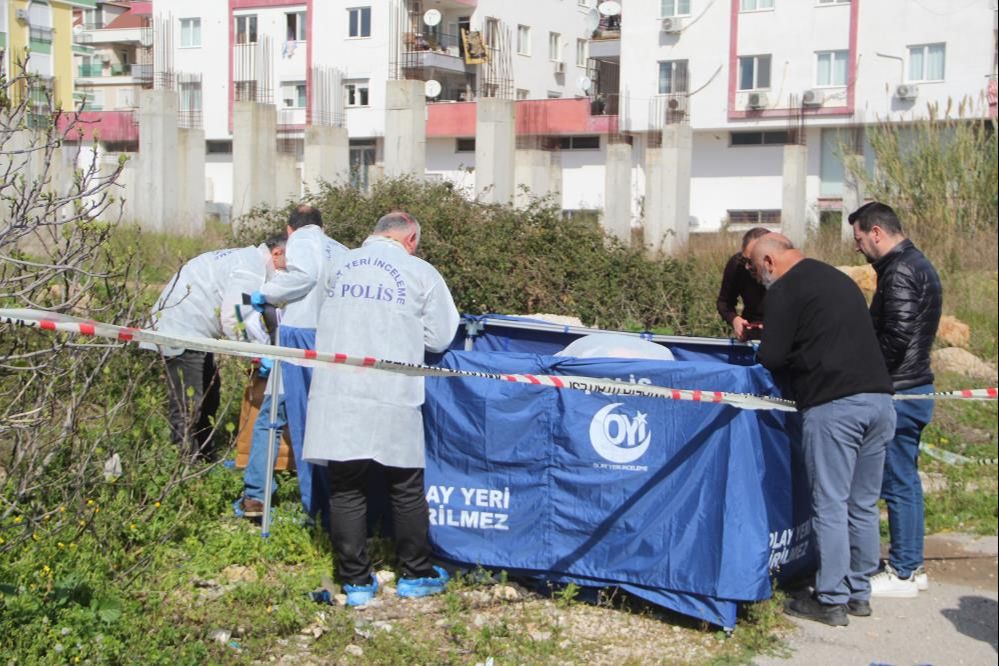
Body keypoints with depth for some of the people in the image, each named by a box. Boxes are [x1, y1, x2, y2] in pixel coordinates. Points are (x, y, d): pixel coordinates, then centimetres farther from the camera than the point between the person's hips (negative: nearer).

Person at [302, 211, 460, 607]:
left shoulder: (338, 266, 9)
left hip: (335, 396, 2)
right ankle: (416, 575, 23)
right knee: (406, 489, 12)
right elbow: (439, 338, 5)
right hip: (392, 400, -2)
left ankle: (356, 582, 11)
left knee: (345, 489, 7)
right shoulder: (420, 273, 0)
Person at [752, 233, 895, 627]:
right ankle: (859, 593, 22)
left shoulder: (785, 290, -3)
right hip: (879, 398, 8)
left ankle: (832, 601, 3)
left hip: (833, 405, -8)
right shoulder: (839, 279, 22)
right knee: (863, 504, 14)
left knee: (830, 505, -1)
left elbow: (772, 358, -6)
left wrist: (760, 352, 15)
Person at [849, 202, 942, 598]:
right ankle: (911, 566, 23)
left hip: (898, 393, -10)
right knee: (906, 480, 16)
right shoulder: (918, 264, 15)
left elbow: (896, 337, -23)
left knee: (897, 483, -3)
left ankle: (901, 574, 4)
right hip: (914, 387, 10)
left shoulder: (900, 272, -17)